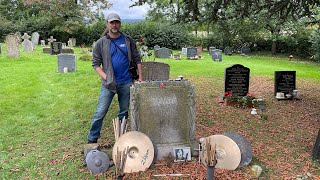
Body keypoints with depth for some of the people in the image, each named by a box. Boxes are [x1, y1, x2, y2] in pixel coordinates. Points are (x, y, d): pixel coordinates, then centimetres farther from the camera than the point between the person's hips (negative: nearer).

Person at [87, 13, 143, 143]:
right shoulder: (101, 43, 0)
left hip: (126, 83, 2)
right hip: (108, 84, -2)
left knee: (124, 112, 12)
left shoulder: (128, 40, 5)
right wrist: (106, 77, -13)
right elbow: (96, 64, 0)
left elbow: (137, 60, 7)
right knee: (100, 112, -3)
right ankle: (92, 139, 9)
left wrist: (140, 78, 0)